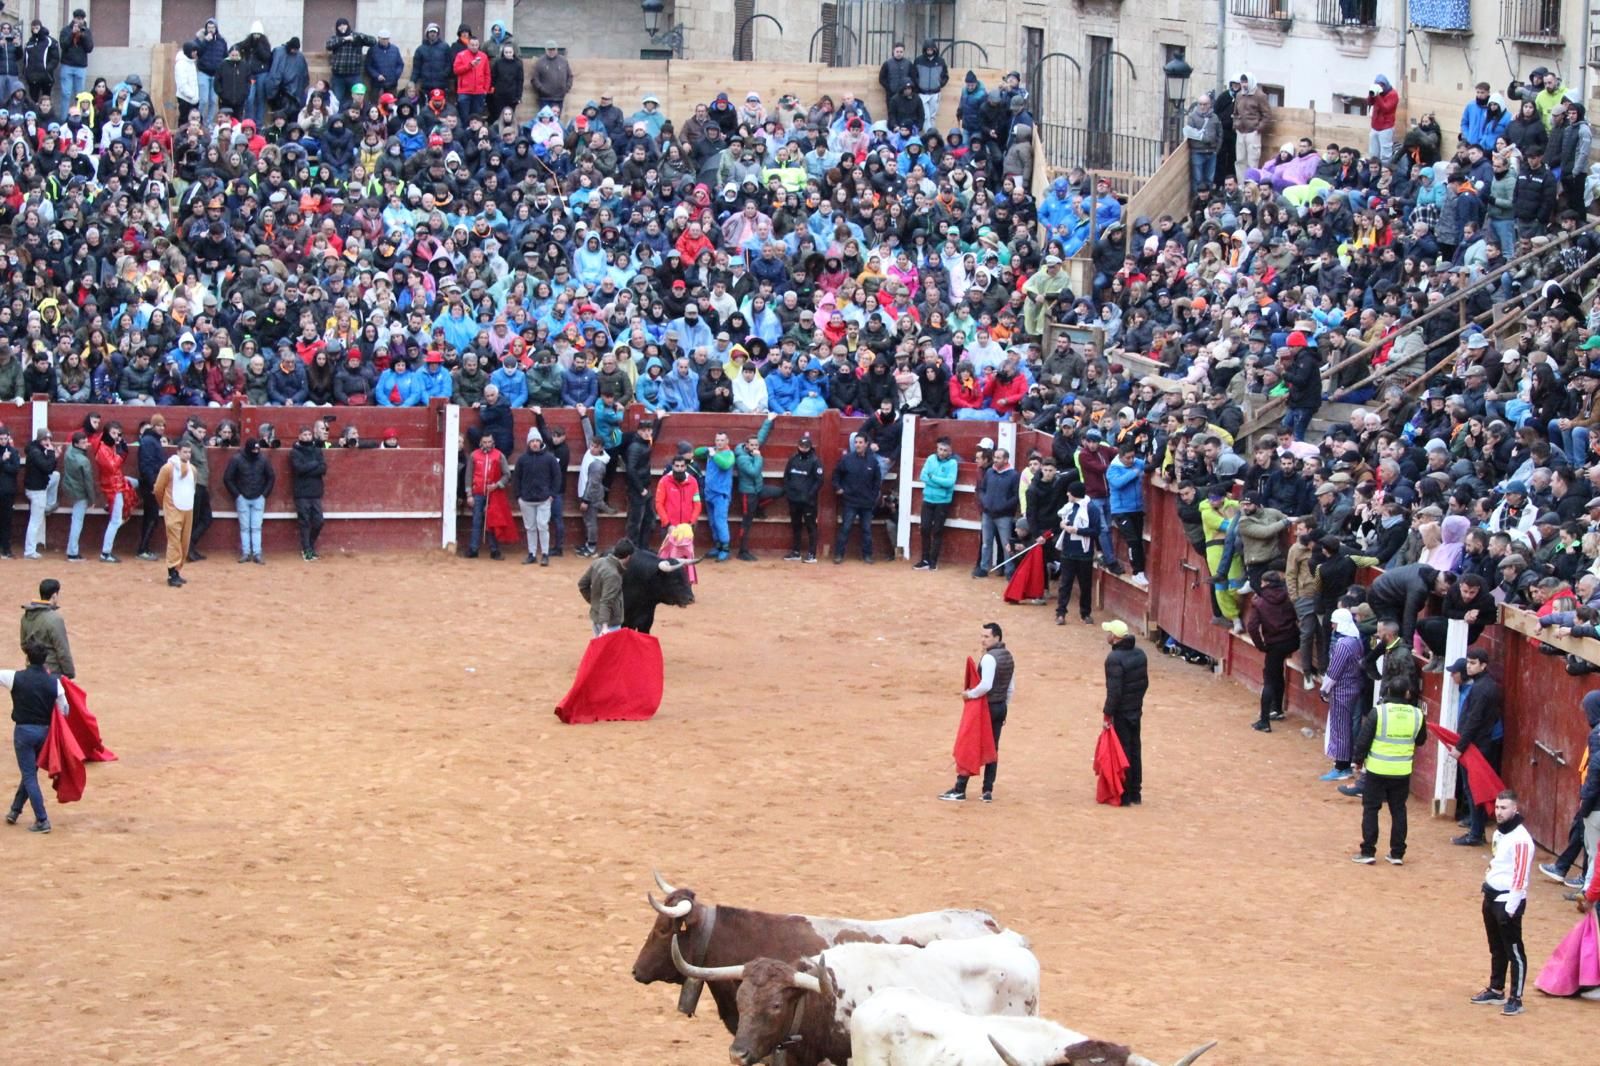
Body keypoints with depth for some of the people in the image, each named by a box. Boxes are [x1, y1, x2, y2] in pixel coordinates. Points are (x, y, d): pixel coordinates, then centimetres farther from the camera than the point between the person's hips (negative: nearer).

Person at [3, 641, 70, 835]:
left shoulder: (16, 678, -12)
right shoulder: (54, 683, -6)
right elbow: (64, 711, 0)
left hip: (23, 731, -3)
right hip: (44, 731, 3)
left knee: (29, 776, 2)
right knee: (30, 772, 21)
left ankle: (42, 820, -4)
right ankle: (15, 810, 31)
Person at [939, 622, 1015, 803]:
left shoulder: (989, 658, -19)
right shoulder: (1008, 657, 9)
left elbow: (986, 685, -28)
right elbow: (1012, 688, 14)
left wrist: (969, 694, -13)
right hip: (1001, 707, 8)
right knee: (992, 749, 11)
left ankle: (959, 790, 2)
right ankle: (988, 791, 11)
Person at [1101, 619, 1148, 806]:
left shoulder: (1114, 658, -21)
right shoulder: (1139, 654, 5)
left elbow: (1114, 690, -23)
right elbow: (1145, 682, 12)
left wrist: (1107, 713, -17)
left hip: (1120, 713, -8)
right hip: (1136, 710, 8)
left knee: (1122, 753, -1)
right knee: (1134, 752, 15)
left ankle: (1124, 795, 2)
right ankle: (1136, 794, 21)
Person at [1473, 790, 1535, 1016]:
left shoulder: (1520, 839, -18)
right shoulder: (1498, 833, 11)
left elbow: (1520, 878, -20)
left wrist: (1510, 909, -20)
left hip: (1508, 902, -9)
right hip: (1492, 897, 9)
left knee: (1514, 951, -4)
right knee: (1496, 949, 18)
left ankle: (1516, 998, -1)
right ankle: (1496, 990, 28)